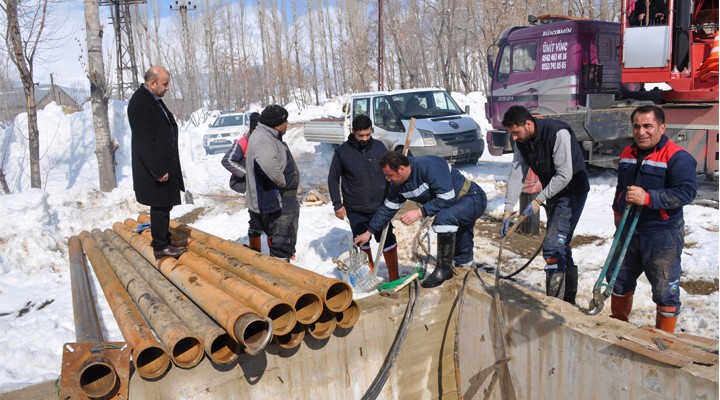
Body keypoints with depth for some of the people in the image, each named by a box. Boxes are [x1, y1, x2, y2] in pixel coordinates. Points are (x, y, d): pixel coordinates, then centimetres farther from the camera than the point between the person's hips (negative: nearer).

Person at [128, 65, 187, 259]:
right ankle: (160, 247, 12)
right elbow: (144, 143, -23)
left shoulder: (153, 99, 12)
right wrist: (159, 170, -21)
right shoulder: (139, 103, -19)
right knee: (160, 207, 0)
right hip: (155, 170, -10)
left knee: (164, 205, 18)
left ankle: (165, 239, 30)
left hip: (163, 165, 10)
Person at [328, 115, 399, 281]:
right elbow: (333, 178, 0)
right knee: (362, 242, 10)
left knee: (388, 240, 4)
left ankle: (394, 276, 16)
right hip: (355, 209, -1)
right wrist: (337, 204, -3)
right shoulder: (342, 151, -7)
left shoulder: (379, 147, -1)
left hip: (380, 206, 1)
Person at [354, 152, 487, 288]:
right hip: (455, 206, 9)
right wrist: (369, 232, 7)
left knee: (443, 218, -33)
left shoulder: (430, 165, -32)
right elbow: (387, 208, 6)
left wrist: (420, 212, -32)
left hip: (474, 199, -8)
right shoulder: (398, 185, -6)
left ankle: (444, 268, -19)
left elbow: (447, 199, -33)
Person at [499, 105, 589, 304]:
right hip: (551, 193, 8)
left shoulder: (558, 133, -26)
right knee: (560, 245, 14)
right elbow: (516, 176, -2)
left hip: (572, 192, -8)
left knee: (553, 245, -16)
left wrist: (538, 200, -23)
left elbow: (565, 175, -27)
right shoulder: (521, 142, -3)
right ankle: (569, 299, 27)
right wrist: (508, 211, -7)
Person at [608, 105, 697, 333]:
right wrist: (618, 210, 20)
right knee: (619, 279, 19)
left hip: (662, 235, -7)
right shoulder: (628, 153, 7)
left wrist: (648, 198, -33)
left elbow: (687, 192, -25)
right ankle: (618, 322, 39)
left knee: (665, 289, 4)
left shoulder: (677, 157, -16)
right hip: (628, 231, 7)